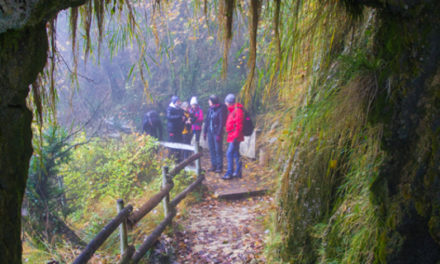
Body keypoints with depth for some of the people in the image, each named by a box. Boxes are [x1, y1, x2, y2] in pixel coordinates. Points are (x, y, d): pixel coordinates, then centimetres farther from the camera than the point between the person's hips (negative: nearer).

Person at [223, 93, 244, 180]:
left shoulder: (238, 111, -16)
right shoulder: (233, 110, 15)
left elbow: (239, 125, -21)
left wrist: (236, 137, -23)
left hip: (235, 137, -10)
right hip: (232, 136, 10)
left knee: (229, 154, -9)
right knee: (236, 154, 14)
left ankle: (229, 173, -5)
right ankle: (238, 172, 22)